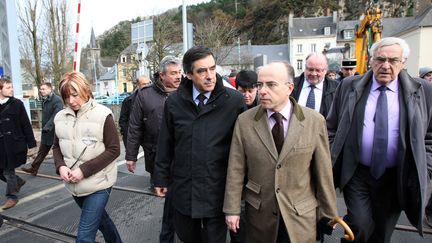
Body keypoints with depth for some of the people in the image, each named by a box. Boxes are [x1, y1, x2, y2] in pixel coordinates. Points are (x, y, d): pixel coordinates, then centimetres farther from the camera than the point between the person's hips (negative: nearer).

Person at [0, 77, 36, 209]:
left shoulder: (17, 103, -5)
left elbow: (26, 124, -5)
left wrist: (30, 142, -7)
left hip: (13, 144, -4)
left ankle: (12, 196, 20)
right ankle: (18, 182, 36)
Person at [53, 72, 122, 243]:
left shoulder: (102, 115, -14)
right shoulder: (61, 117, 2)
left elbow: (114, 149, -14)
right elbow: (57, 146, 12)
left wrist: (84, 170, -20)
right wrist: (61, 166, -9)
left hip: (98, 183, -5)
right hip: (73, 184, 6)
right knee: (100, 218, 24)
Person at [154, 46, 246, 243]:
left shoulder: (234, 100, -11)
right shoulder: (174, 102, -4)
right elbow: (165, 144, 4)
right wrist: (161, 178, 8)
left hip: (217, 190, -2)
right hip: (183, 188, 3)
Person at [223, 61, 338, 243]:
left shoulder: (315, 121, -8)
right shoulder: (244, 121, -8)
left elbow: (323, 172, -3)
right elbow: (236, 169, -5)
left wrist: (329, 212, 4)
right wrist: (232, 209, -3)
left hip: (300, 214, 0)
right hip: (259, 212, 1)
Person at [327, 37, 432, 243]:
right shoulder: (349, 86, -1)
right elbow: (332, 128, 4)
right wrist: (332, 163, -1)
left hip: (396, 179, 1)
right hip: (355, 174, -1)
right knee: (361, 225, -12)